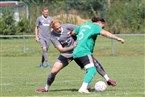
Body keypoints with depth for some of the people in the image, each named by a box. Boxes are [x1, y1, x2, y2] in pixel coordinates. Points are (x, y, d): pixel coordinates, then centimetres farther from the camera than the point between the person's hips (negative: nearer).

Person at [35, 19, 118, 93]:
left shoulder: (67, 26, -17)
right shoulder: (53, 36, -16)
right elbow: (61, 49, -20)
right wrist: (73, 47, -31)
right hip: (66, 54, 0)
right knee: (54, 71, -8)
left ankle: (108, 80, 1)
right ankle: (46, 88, 16)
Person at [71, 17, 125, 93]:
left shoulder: (84, 25, 24)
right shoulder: (95, 26, 2)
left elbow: (73, 33, 35)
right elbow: (104, 33, -16)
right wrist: (116, 38, -21)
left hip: (76, 53, 9)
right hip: (84, 52, -9)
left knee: (90, 70, 20)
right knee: (92, 70, -19)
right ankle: (83, 88, -35)